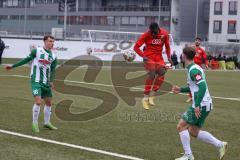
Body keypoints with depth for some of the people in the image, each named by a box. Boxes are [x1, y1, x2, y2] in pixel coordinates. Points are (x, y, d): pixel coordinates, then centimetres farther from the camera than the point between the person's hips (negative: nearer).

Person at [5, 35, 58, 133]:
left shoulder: (53, 56, 6)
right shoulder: (36, 51, -7)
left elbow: (53, 70, 9)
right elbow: (26, 60, 1)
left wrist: (51, 81, -6)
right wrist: (13, 66, 3)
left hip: (46, 82, 5)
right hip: (36, 81, -5)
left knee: (49, 102, 10)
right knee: (38, 101, -16)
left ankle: (47, 122, 26)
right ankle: (35, 124, -3)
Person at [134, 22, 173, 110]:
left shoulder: (164, 34, -3)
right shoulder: (146, 35, -11)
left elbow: (167, 45, 14)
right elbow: (136, 47, -8)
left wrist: (169, 57, 7)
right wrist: (144, 56, -18)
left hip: (159, 58, 4)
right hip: (149, 57, -4)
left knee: (162, 73, -17)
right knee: (152, 74, -22)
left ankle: (151, 96, -6)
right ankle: (145, 98, -13)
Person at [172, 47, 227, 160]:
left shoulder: (193, 70, -16)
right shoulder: (193, 68, 14)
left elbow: (202, 87, -27)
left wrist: (197, 105, -29)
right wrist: (180, 89, 23)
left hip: (201, 105, -10)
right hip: (204, 105, 10)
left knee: (181, 126, -4)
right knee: (194, 132, 14)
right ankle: (220, 144, 11)